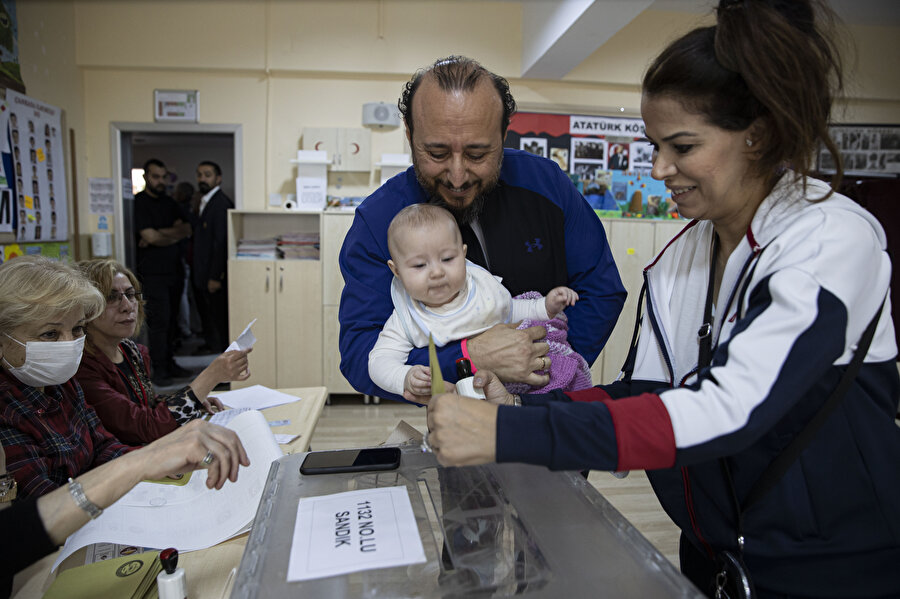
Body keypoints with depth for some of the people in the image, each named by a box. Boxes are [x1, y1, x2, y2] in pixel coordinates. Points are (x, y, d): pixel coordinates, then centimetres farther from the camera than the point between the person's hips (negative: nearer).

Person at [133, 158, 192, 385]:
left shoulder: (169, 202, 16)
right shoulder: (139, 202, -5)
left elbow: (186, 229, 3)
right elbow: (150, 236, -15)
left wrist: (160, 234, -11)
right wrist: (175, 235, 2)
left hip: (174, 270, 6)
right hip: (153, 272, -6)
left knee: (170, 319, 10)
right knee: (159, 320, -7)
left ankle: (169, 362, 19)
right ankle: (159, 369, 1)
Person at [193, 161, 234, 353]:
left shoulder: (221, 204, -16)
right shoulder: (204, 202, 15)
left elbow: (221, 242, -20)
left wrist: (215, 277, -20)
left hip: (215, 277, -10)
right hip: (202, 276, 10)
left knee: (219, 319, -1)